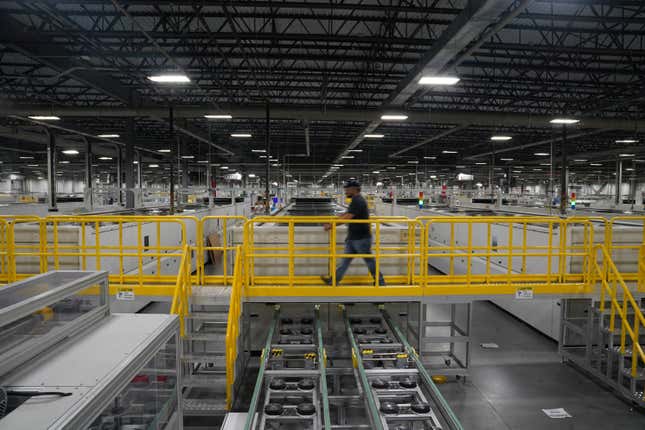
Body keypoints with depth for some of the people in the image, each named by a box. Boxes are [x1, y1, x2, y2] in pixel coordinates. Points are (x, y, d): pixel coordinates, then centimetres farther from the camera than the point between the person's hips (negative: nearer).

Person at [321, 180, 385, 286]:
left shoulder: (358, 201, -19)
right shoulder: (355, 201, 14)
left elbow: (347, 217, -25)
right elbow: (345, 214, 18)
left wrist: (331, 225, -20)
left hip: (361, 238, -10)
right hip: (353, 238, 10)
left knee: (369, 260, 2)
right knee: (346, 259, 10)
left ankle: (380, 281, 15)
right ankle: (335, 280, 13)